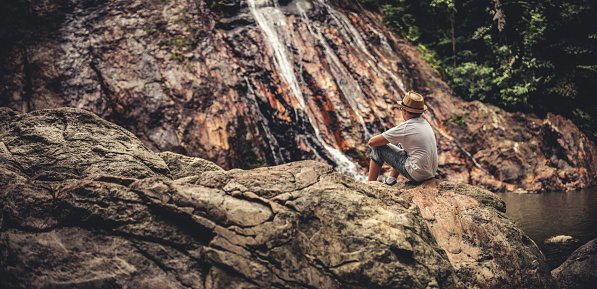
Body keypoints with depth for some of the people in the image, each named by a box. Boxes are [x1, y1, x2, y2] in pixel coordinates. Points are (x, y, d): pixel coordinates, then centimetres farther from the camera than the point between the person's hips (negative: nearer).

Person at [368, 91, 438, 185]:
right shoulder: (425, 123, 8)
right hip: (431, 173, 8)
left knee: (378, 149, 0)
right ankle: (391, 180, 26)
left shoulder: (404, 128, -15)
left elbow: (372, 142, -11)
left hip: (417, 175, -8)